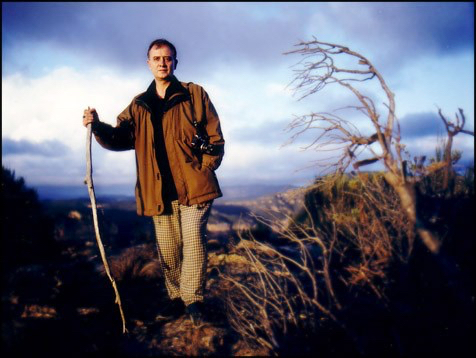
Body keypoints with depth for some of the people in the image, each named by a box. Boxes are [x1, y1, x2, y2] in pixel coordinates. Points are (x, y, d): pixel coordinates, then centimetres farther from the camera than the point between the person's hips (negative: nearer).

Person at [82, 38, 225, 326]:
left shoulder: (195, 95, 4)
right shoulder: (139, 106, 15)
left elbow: (215, 138, 1)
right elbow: (121, 138, 7)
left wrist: (203, 171, -8)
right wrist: (98, 126, -12)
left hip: (194, 186, -3)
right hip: (159, 191, 4)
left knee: (193, 241, -14)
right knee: (168, 251, 9)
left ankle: (193, 300, -3)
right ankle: (176, 297, 26)